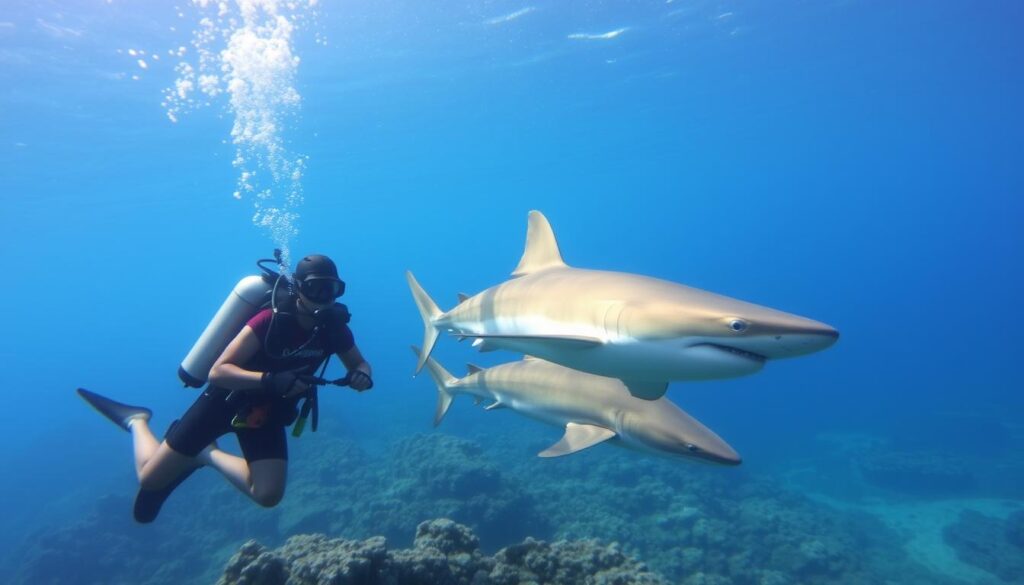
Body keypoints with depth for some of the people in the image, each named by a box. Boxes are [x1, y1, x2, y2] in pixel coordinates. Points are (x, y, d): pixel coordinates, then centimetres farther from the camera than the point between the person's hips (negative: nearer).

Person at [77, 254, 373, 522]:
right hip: (226, 399, -4)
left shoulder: (334, 327, -14)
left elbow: (360, 364, 2)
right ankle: (136, 422, 37)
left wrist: (362, 375, -23)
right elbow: (218, 371, -30)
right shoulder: (270, 320, -29)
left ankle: (208, 456, 17)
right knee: (150, 479, 5)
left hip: (267, 410, 4)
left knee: (268, 496, -10)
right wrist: (270, 379, -46)